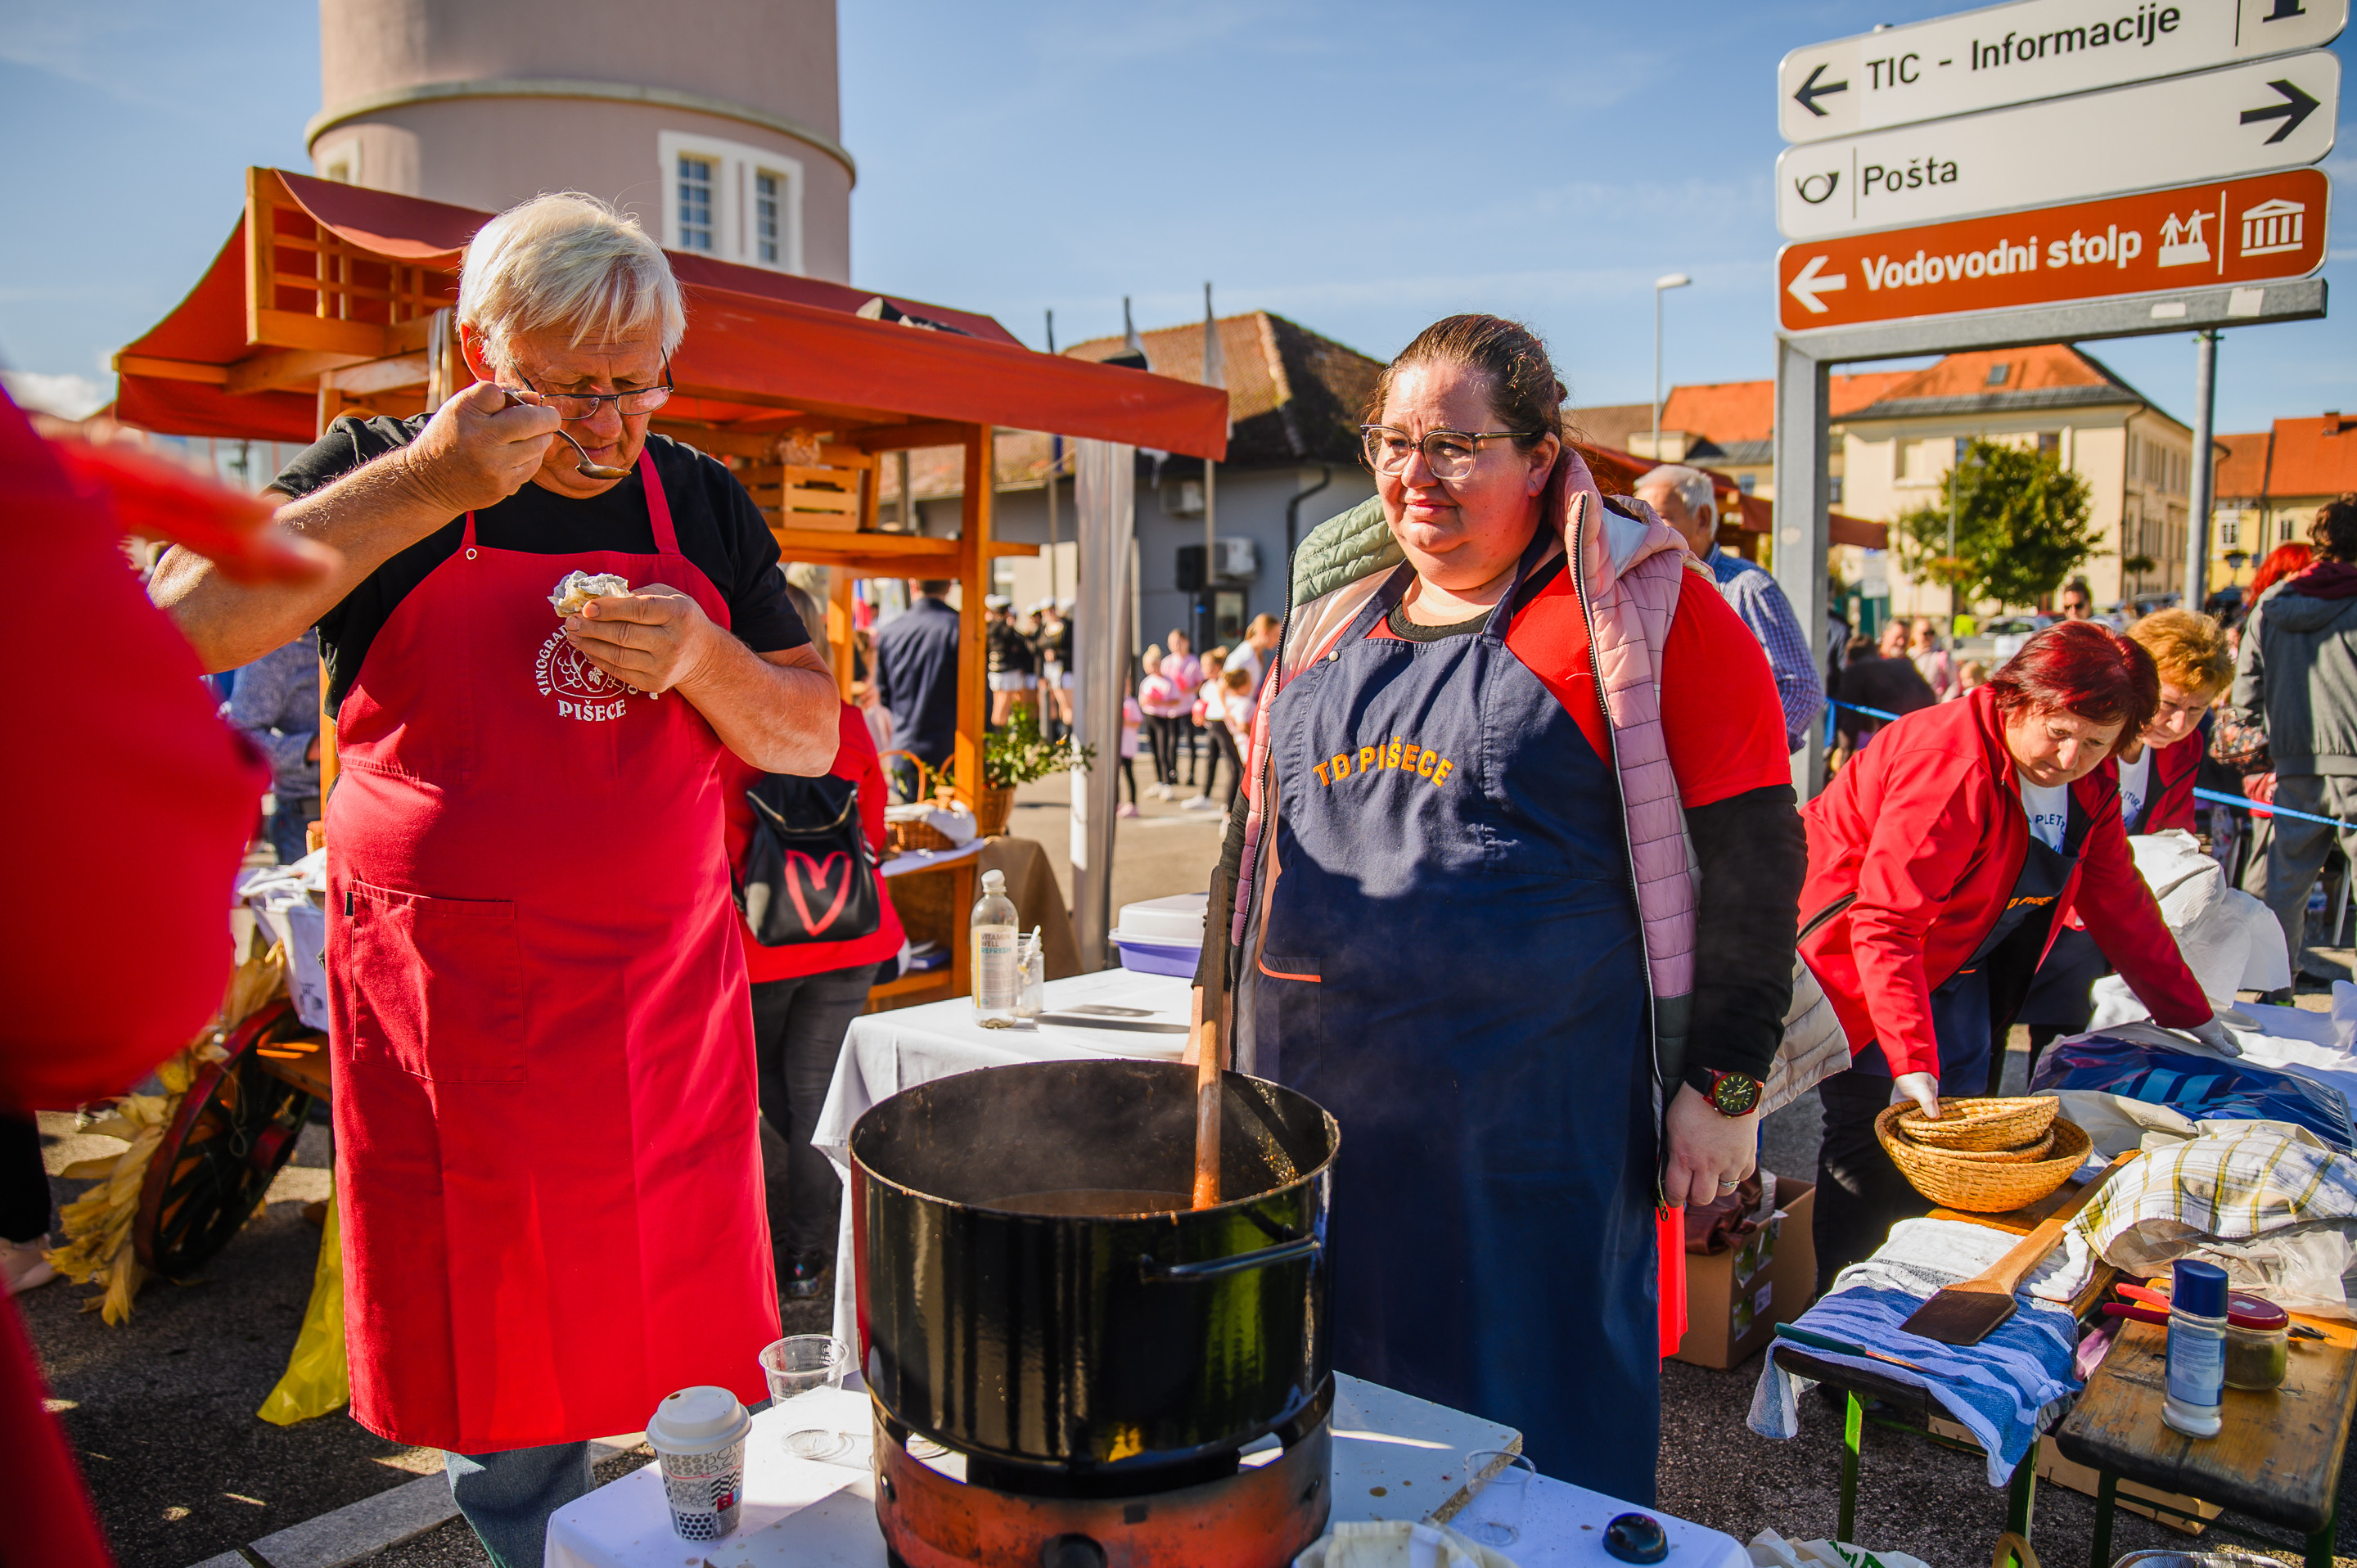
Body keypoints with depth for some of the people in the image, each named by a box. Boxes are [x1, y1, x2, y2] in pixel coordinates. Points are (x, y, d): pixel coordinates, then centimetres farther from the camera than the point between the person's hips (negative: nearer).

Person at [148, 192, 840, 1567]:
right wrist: (423, 485, -17)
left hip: (667, 1005, 2)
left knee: (711, 1372, 9)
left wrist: (701, 658, -13)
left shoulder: (703, 502, 8)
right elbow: (182, 623, -13)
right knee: (501, 1387, 10)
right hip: (450, 1015, -1)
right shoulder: (385, 473, 1)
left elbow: (812, 739, 7)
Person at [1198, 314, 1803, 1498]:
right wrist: (1220, 1024, 16)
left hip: (1529, 1124, -5)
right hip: (1314, 1102, 6)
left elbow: (1752, 853, -6)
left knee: (1529, 1457, 11)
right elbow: (1253, 835, 18)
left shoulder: (1640, 607, -6)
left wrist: (1727, 1086, -6)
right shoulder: (1333, 610, 11)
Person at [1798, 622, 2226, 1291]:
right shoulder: (1950, 763, -29)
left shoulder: (2090, 783, -2)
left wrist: (2193, 1016, 13)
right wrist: (1911, 1060, -37)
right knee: (1877, 1145, -9)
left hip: (1952, 971, 8)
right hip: (1857, 964, -8)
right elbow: (1885, 923, -33)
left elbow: (2119, 904, 11)